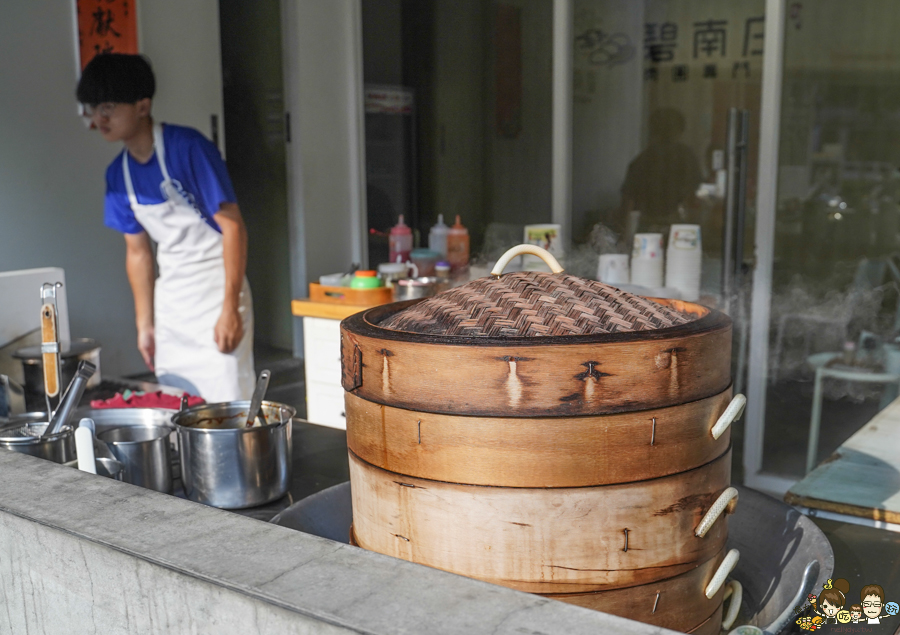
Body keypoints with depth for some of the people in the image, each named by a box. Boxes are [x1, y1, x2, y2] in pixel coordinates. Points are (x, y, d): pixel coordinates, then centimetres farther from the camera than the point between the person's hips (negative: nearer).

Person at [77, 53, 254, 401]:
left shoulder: (188, 147, -14)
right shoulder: (118, 174, 6)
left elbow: (233, 226, -16)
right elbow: (138, 251, 13)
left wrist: (230, 308, -19)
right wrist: (145, 324, 13)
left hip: (215, 294, -6)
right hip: (169, 303, 7)